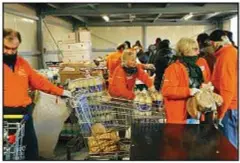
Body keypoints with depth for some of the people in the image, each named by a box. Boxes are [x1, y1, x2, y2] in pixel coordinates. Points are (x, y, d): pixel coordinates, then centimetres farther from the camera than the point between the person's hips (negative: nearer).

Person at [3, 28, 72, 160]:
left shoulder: (22, 63, 11)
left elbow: (38, 81, 15)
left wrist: (60, 92, 16)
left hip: (24, 112, 5)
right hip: (5, 113, -4)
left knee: (31, 144, 13)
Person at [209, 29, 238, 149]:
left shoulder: (226, 55, -16)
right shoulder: (232, 52, 11)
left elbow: (227, 88, -20)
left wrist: (220, 113, -16)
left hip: (229, 108, -9)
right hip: (231, 106, 9)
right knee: (232, 143, 15)